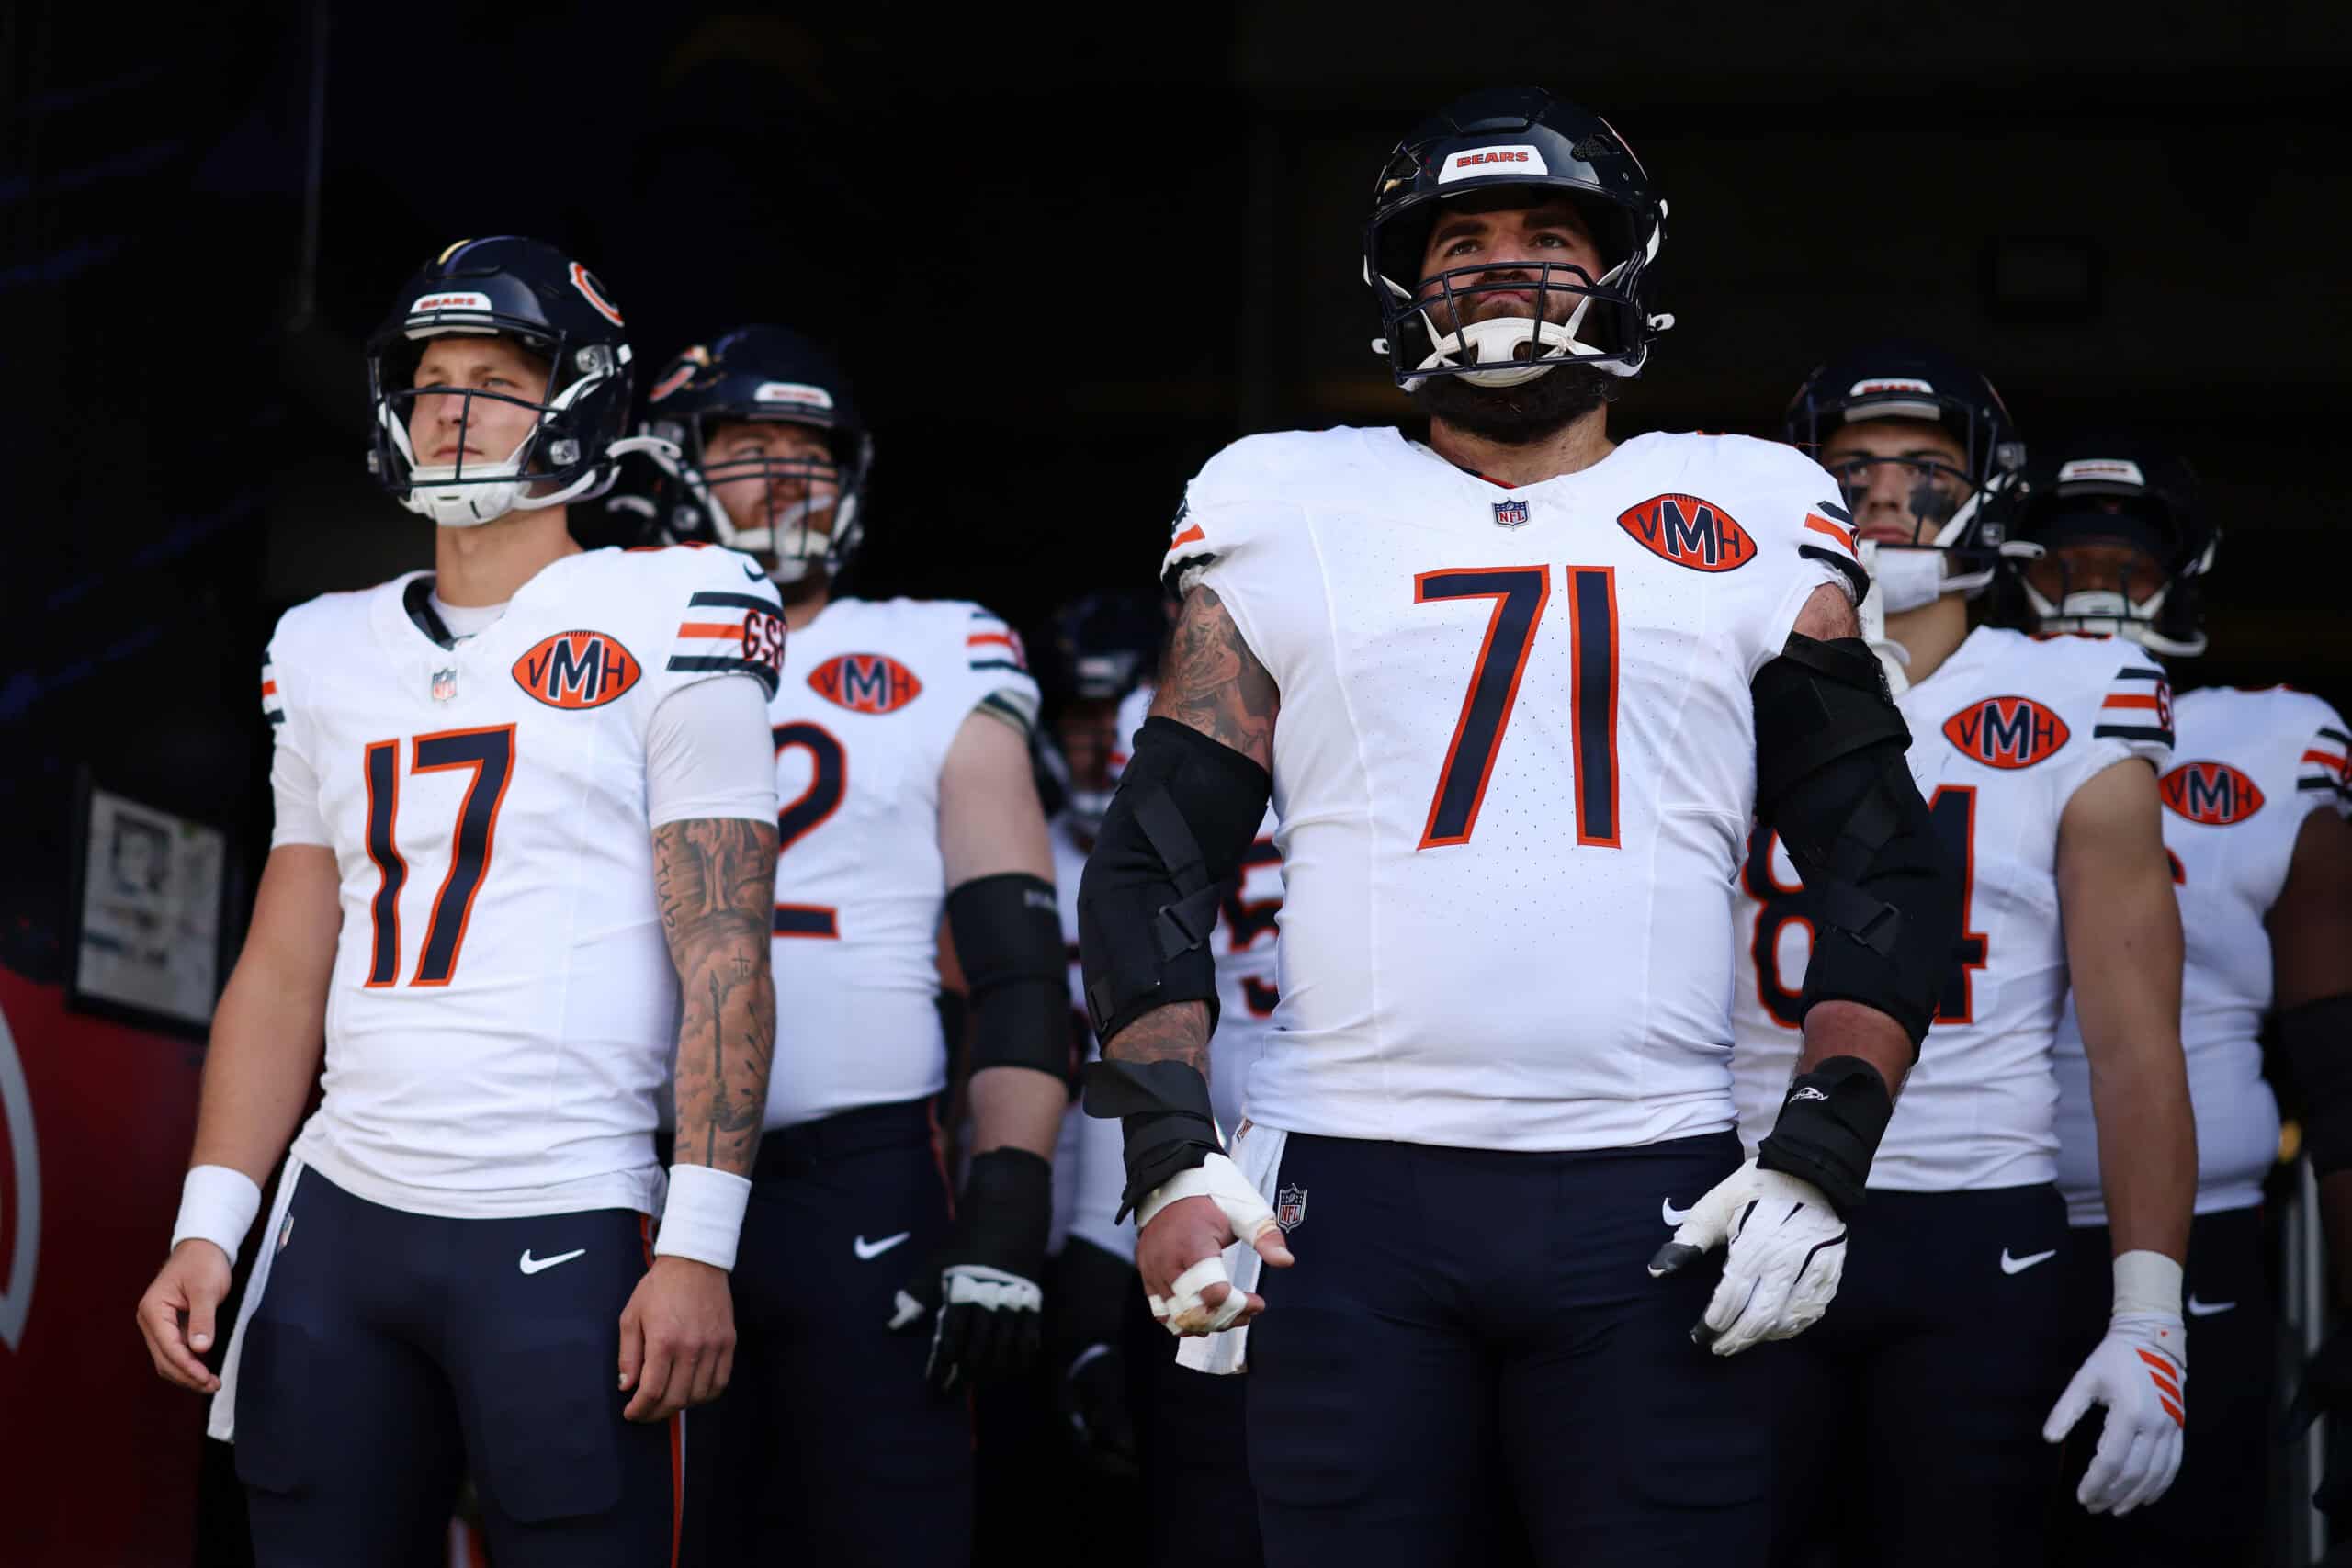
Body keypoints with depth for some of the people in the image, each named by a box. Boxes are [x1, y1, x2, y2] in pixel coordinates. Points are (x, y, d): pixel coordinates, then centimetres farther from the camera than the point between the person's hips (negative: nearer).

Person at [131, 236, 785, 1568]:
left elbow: (725, 964, -6)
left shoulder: (665, 624, -1)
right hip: (341, 1225, 5)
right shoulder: (331, 654, 16)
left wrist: (698, 1248, -13)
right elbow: (284, 969, 17)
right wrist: (208, 1225, 8)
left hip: (566, 1241, -5)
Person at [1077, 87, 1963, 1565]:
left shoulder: (1749, 522, 12)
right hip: (1355, 1191, 0)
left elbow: (1891, 871, 10)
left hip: (1654, 1209, 0)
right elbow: (1157, 862, 9)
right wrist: (1175, 1158, -3)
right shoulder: (1291, 513, 11)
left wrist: (1819, 1162, -2)